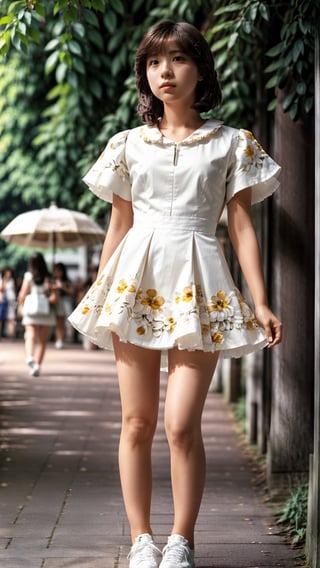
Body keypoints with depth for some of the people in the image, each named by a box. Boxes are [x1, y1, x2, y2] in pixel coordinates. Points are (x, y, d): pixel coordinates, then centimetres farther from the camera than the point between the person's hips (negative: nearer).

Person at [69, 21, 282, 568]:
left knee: (182, 424, -10)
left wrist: (261, 302, -1)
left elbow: (242, 228, 6)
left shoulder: (231, 144, 7)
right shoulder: (129, 144, 12)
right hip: (136, 282, 2)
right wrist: (98, 294, 15)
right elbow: (118, 226, 16)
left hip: (198, 288, -2)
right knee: (136, 421, 2)